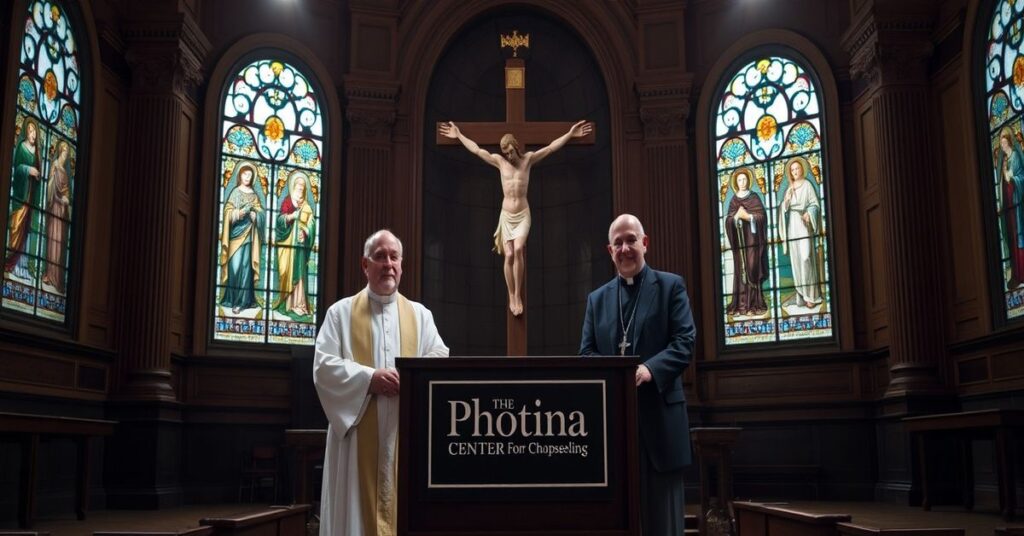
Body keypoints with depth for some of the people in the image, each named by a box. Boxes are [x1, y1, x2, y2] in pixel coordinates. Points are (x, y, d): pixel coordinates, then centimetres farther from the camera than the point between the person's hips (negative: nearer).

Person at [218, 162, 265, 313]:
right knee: (235, 265, -9)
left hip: (248, 234, 3)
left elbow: (261, 212, 12)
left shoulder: (254, 194, 14)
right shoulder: (235, 192, 5)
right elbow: (228, 212, -2)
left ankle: (242, 300, 1)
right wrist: (239, 213, -20)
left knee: (245, 266, -2)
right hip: (236, 233, -3)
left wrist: (255, 215, -8)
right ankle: (232, 299, -6)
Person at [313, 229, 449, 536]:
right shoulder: (341, 312, 8)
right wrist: (369, 378, -16)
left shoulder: (420, 315, 14)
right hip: (359, 434, -2)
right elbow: (323, 366, -3)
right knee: (358, 510, -1)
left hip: (407, 434, 2)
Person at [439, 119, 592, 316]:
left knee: (518, 250, -21)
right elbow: (477, 150, 7)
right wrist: (459, 135, 8)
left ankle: (519, 295, -13)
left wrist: (570, 134, -11)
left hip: (523, 215, -2)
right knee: (509, 255, -6)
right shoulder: (499, 161, 3)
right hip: (506, 215, 2)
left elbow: (551, 148, -5)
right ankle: (512, 296, 5)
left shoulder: (528, 159, -1)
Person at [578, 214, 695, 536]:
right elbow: (586, 352, 10)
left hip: (658, 412, -3)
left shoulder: (671, 286, 6)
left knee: (662, 509, 1)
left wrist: (649, 369, -22)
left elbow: (685, 341, -5)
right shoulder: (597, 298, 17)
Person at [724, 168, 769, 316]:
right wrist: (736, 216, -13)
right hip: (739, 240, 3)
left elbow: (762, 216, -3)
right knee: (740, 269, 0)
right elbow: (728, 220, 7)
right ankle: (741, 303, 0)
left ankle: (754, 303, -6)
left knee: (752, 268, -6)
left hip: (752, 239, -3)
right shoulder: (733, 200, 13)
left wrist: (747, 216, -17)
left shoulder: (754, 197, 5)